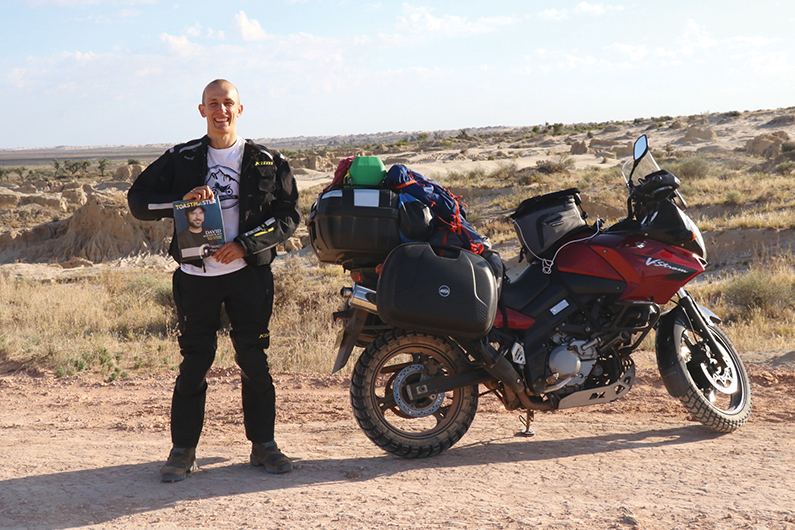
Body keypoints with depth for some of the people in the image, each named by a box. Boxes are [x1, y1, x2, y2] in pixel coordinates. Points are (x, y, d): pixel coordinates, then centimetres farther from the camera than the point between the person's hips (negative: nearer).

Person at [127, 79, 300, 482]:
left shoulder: (268, 162, 6)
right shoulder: (181, 159, 8)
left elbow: (289, 215, 1)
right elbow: (138, 200, 5)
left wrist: (245, 244, -12)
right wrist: (182, 200, -13)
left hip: (249, 272, 0)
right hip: (196, 275, 0)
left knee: (254, 360, 3)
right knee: (194, 362, 2)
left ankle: (263, 443, 16)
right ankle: (183, 448, 12)